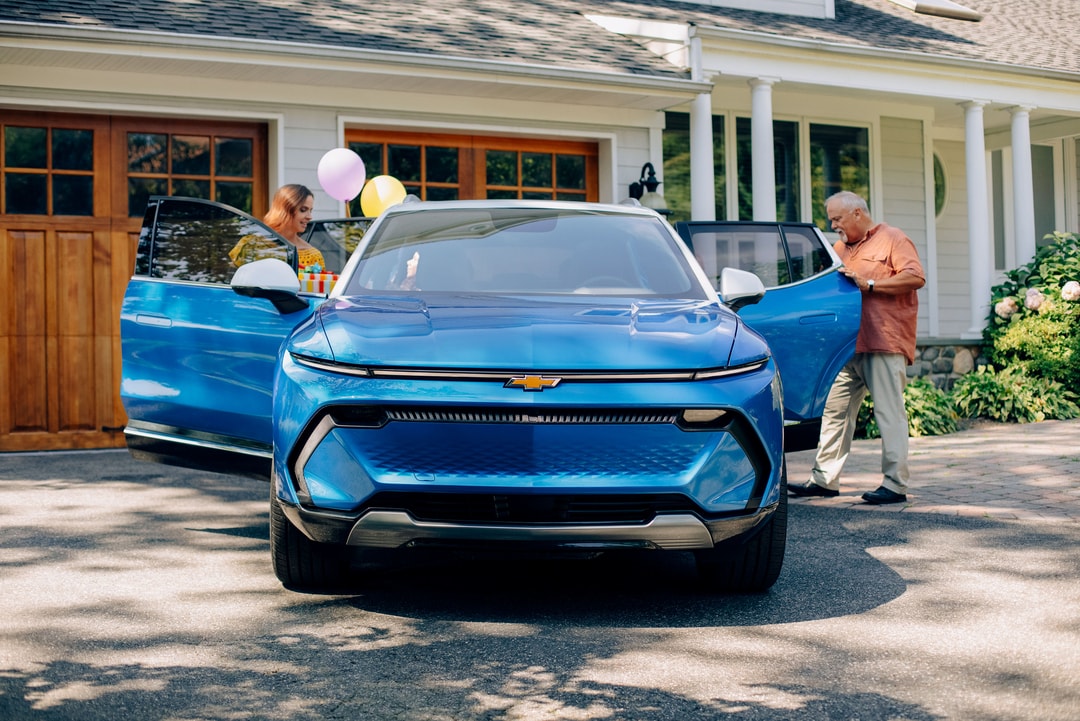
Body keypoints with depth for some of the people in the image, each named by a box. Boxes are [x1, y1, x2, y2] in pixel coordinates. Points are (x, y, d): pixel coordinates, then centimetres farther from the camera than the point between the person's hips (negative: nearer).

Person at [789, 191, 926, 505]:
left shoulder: (893, 240, 0)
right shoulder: (841, 248, 23)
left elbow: (916, 277, -13)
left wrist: (869, 284, -16)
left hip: (885, 344, -8)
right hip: (848, 346, 8)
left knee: (889, 413, -6)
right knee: (835, 409, 7)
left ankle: (895, 484, -4)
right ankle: (824, 478, 13)